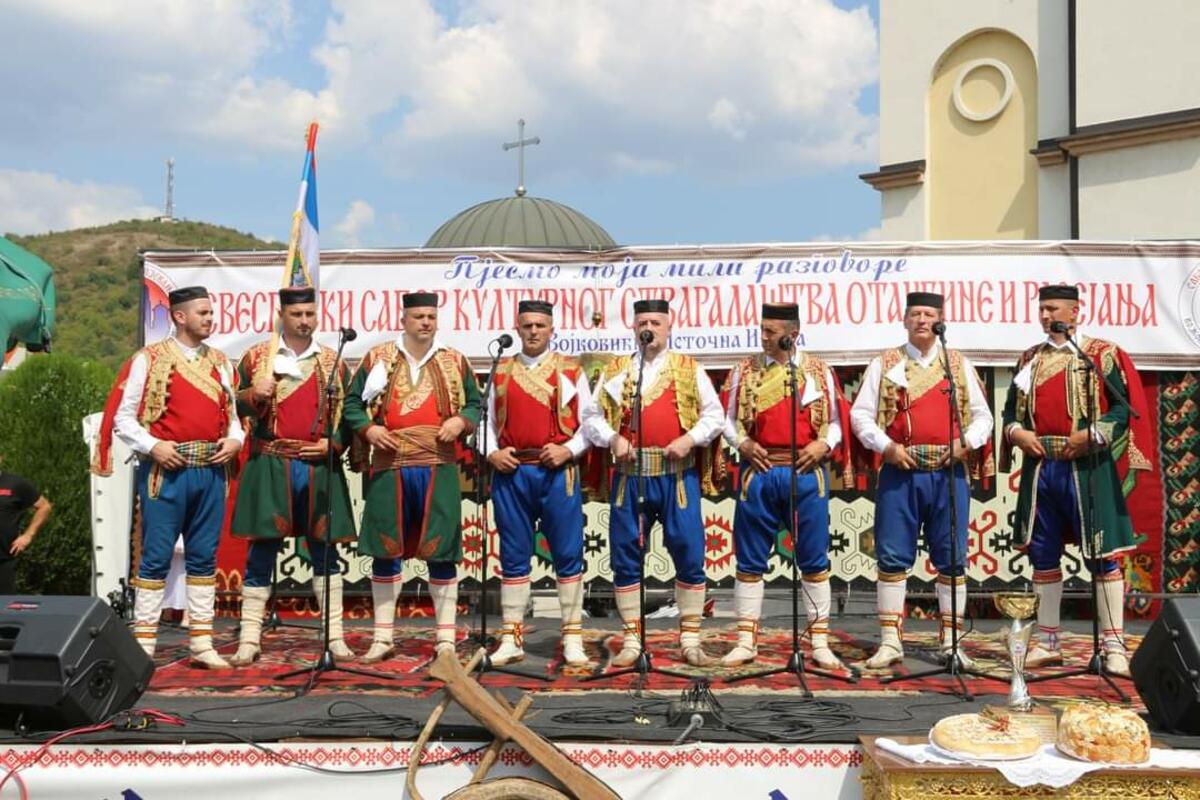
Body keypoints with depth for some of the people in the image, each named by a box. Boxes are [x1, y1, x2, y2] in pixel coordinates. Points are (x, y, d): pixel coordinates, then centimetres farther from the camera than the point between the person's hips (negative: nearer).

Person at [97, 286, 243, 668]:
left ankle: (202, 643, 14)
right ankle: (144, 643, 8)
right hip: (166, 472, -5)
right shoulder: (149, 360, -2)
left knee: (204, 557, 8)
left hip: (211, 471, 5)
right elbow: (122, 416, -3)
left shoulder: (220, 362, 13)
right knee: (157, 557, -1)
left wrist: (235, 439, -2)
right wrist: (152, 446, -15)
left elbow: (232, 412, 18)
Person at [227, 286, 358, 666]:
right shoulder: (256, 357, 6)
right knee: (262, 551, 0)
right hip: (269, 465, -1)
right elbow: (236, 409, 7)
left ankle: (335, 636, 12)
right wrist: (254, 396, -13)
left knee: (324, 549, 6)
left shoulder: (333, 362, 9)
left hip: (320, 468, 1)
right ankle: (250, 639, 8)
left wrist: (332, 444, -5)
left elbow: (348, 414, 12)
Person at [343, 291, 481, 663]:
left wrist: (460, 421, -7)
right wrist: (368, 428, -7)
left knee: (442, 551, 2)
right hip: (388, 467, 0)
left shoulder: (455, 361, 9)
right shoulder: (377, 358, 7)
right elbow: (352, 403, 11)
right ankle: (383, 637, 16)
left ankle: (446, 639, 11)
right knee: (385, 551, 5)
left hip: (439, 468, 0)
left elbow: (475, 404, 13)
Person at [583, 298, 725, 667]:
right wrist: (613, 438, -9)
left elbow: (715, 415, 6)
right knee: (625, 556, 3)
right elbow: (592, 417, 9)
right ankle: (631, 640, 13)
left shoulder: (690, 369, 8)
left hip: (678, 474, -1)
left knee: (689, 555, -1)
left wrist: (690, 439, -10)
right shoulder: (615, 370, 11)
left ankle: (690, 640, 10)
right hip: (630, 474, 1)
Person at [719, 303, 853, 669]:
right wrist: (742, 444, -9)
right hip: (759, 471, 1)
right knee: (750, 560, 4)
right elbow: (728, 418, 9)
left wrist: (823, 445, -10)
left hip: (806, 473, 0)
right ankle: (746, 642, 13)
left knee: (814, 559, 4)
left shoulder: (819, 371, 5)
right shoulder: (745, 371, 6)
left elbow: (836, 420, 8)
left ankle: (820, 643, 13)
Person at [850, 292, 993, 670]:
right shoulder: (884, 364, 8)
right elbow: (860, 414, 4)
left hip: (949, 473, 1)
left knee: (951, 558, 4)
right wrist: (886, 446, -10)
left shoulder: (959, 365, 12)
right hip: (900, 472, -1)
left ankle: (951, 641, 13)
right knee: (892, 557, 0)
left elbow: (982, 415, 12)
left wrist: (966, 442, -7)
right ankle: (890, 641, 7)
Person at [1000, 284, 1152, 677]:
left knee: (1101, 555, -3)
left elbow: (1124, 406, -5)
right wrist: (1016, 432, -2)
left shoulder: (1102, 353, 0)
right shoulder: (1029, 359, 14)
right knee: (1043, 555, 8)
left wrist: (1092, 434, -18)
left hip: (1086, 468, -5)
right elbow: (1011, 408, 18)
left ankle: (1114, 645, 4)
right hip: (1039, 468, 5)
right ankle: (1047, 642, 17)